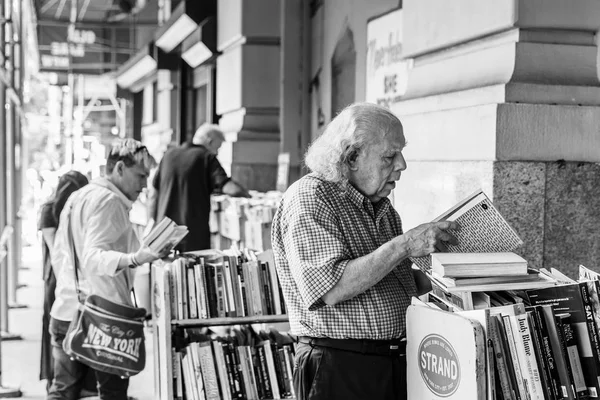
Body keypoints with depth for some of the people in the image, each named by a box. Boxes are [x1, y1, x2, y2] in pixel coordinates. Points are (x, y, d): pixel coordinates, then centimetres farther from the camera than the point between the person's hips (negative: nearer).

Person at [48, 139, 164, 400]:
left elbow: (58, 255, 22)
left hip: (64, 313, 9)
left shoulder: (76, 197, 17)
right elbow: (94, 257, -25)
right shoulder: (109, 200, -12)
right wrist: (135, 259, -40)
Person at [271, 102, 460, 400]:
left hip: (396, 361, 8)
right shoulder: (308, 199, -13)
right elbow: (332, 289, -24)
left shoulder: (381, 205, 14)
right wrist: (404, 245, -25)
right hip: (339, 367, -8)